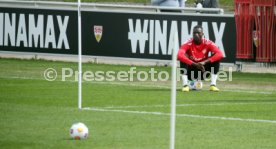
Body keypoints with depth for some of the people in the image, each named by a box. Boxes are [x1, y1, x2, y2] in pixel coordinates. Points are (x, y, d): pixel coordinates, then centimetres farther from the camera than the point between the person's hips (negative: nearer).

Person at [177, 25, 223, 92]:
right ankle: (185, 85, -27)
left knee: (216, 58, -19)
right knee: (183, 57, -27)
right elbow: (179, 56, -36)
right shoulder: (188, 43, -18)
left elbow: (220, 54, -27)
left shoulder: (208, 43, -13)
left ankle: (213, 85, -21)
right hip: (191, 71, -1)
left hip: (203, 71, 1)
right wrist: (195, 64, -43)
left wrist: (205, 62, -37)